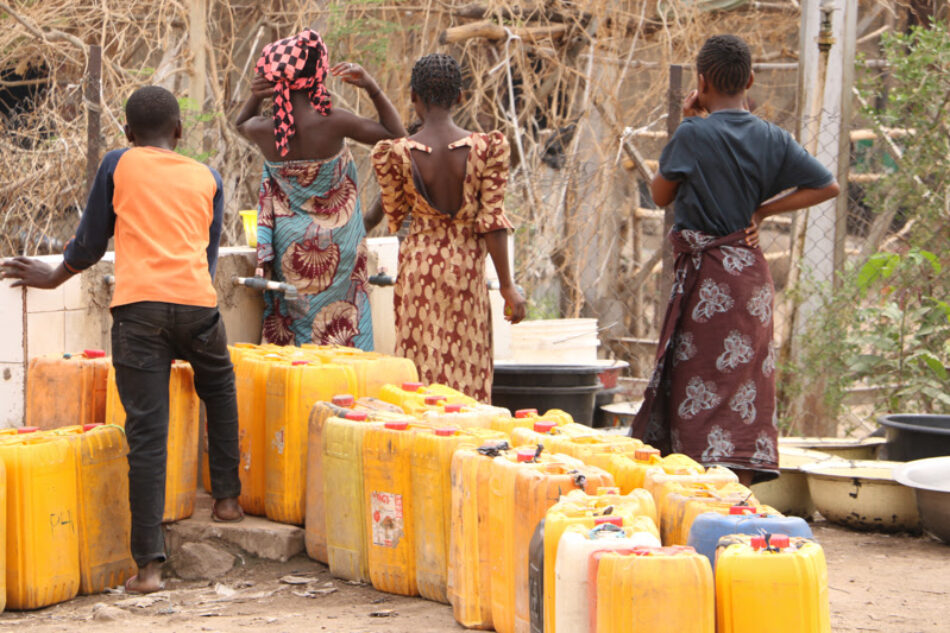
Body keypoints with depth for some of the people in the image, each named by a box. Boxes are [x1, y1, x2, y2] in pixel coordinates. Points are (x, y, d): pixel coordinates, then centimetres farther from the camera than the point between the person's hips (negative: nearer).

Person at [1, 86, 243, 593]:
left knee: (147, 433, -5)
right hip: (197, 302, 2)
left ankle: (148, 564, -9)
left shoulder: (118, 166, 14)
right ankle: (226, 497, 32)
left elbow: (90, 244, 18)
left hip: (138, 304, -2)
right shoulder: (207, 178, 20)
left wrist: (54, 278, 35)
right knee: (219, 390, 32)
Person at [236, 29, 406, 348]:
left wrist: (255, 96, -5)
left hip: (290, 247, 3)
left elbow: (241, 123, 15)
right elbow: (395, 133, -9)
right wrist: (372, 88, -11)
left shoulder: (263, 131, -13)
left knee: (292, 332, 12)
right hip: (336, 247, -3)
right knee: (340, 331, 7)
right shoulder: (332, 123, -22)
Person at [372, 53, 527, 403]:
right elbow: (492, 221, -10)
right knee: (468, 370, 8)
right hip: (468, 268, 0)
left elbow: (394, 214, 3)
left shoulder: (399, 154, -11)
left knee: (422, 364, 7)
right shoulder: (486, 149, -12)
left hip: (419, 266, 0)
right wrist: (507, 285, -4)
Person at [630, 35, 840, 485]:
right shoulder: (771, 138, 4)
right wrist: (763, 211, 4)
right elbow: (826, 186, 3)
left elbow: (660, 195, 2)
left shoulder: (694, 135, -11)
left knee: (702, 389, -3)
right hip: (753, 272, 5)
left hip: (706, 274, -5)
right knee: (745, 389, 9)